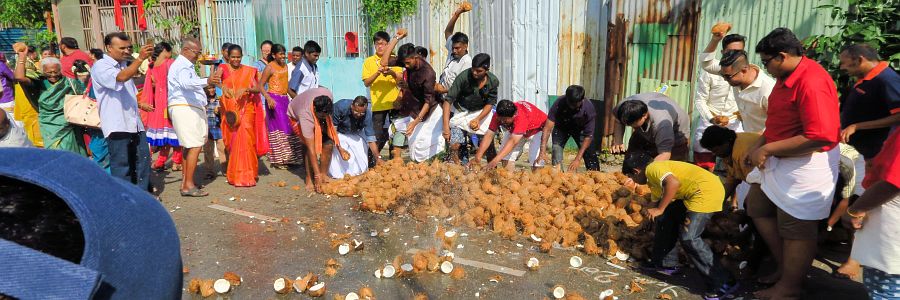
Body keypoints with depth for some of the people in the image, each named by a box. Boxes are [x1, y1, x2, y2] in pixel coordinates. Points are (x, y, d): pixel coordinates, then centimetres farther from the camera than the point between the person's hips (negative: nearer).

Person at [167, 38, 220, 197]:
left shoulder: (186, 65, 21)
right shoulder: (182, 65, -13)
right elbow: (186, 83, -35)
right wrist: (206, 81, -50)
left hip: (191, 109, 11)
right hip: (185, 109, -11)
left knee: (190, 146, 13)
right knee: (195, 146, -15)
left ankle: (185, 182, 19)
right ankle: (189, 185, -16)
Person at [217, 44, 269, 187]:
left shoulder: (249, 71, 10)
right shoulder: (223, 68, 6)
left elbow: (257, 88, -1)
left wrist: (245, 89, -20)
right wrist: (223, 86, -36)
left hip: (246, 108, 0)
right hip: (229, 109, 0)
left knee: (245, 139, -10)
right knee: (231, 139, 2)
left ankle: (246, 174, -3)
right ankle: (232, 172, 13)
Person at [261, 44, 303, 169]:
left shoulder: (285, 66, 13)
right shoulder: (270, 67, -7)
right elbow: (260, 85, -10)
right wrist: (268, 98, -23)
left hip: (285, 99, 7)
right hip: (274, 99, -7)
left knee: (289, 126, 5)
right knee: (278, 127, -5)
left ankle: (288, 158, 14)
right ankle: (278, 160, 4)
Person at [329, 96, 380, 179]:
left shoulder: (367, 114, -28)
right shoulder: (341, 106, -35)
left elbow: (370, 138, -25)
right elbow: (332, 128, -27)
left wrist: (378, 157, -33)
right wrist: (340, 148, -35)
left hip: (354, 134, 3)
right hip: (338, 133, -2)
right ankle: (337, 176, -4)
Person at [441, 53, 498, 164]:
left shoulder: (493, 81, -16)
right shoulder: (464, 77, -27)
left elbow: (490, 103, -4)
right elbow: (448, 100, -27)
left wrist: (478, 119, -20)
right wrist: (446, 127, -34)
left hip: (482, 112, 2)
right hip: (462, 112, -2)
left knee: (489, 144, -1)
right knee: (454, 145, -14)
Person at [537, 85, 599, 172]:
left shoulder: (589, 108, -33)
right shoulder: (559, 103, -35)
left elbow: (588, 136, -28)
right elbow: (547, 128, -34)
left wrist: (577, 159, -34)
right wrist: (543, 152, -45)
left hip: (580, 128, 0)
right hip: (561, 127, 0)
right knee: (556, 147, -22)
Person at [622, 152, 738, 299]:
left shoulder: (652, 169, -9)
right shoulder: (654, 178, 22)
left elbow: (673, 183, -28)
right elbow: (658, 198, 34)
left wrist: (659, 210, -19)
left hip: (708, 190, -11)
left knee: (688, 238, -13)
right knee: (665, 218, 16)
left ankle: (723, 283, -5)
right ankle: (665, 263, 28)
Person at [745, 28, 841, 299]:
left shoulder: (812, 83, -25)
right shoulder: (786, 77, 7)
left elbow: (819, 137, -30)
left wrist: (767, 149, -24)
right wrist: (760, 145, 3)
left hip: (806, 165, -11)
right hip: (781, 161, 11)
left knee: (796, 228, 4)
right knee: (757, 206, 20)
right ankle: (786, 267, 33)